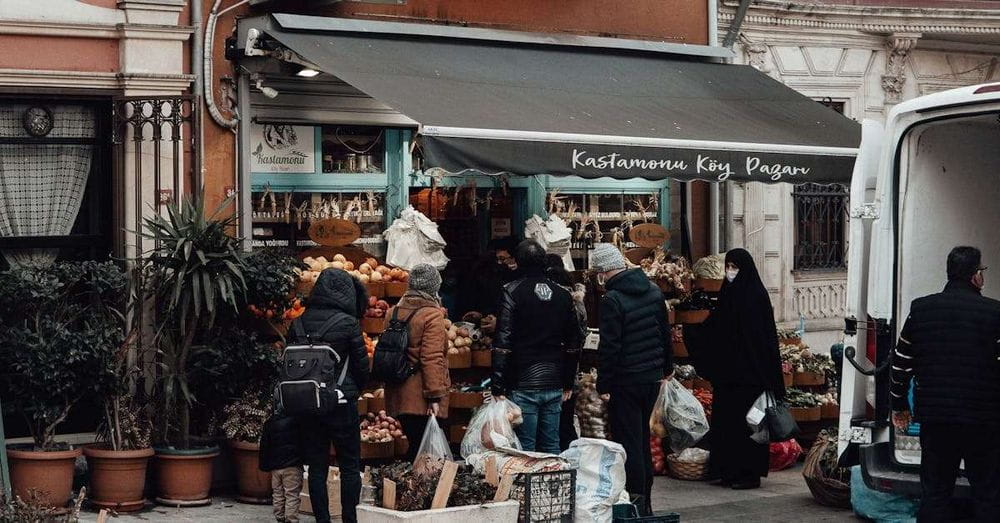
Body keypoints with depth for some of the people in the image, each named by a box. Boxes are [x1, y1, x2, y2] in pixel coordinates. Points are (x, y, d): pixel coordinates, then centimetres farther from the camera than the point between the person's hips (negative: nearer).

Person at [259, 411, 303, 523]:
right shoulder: (296, 420, -7)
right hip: (292, 465, -4)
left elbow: (264, 446, 10)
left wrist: (264, 465, 15)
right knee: (292, 495, -4)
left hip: (275, 467, 4)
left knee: (277, 495, 13)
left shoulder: (269, 423, 7)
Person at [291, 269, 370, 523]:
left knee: (317, 466, 9)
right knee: (350, 465, 7)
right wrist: (355, 390, 15)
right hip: (341, 402, -4)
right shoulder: (347, 322, -11)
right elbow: (361, 364, -3)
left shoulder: (300, 322, 1)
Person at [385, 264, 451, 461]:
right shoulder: (432, 315, -12)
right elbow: (432, 359, -17)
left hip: (397, 395, 7)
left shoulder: (394, 312, 10)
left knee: (414, 444, 14)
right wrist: (435, 396, -15)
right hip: (420, 398, -7)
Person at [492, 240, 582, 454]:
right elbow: (573, 345, 14)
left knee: (525, 448, -2)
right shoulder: (563, 295, 9)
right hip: (554, 385, 5)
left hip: (523, 384, -5)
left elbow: (502, 344, -12)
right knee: (551, 446, 10)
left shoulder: (512, 292, -7)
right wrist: (568, 383, 21)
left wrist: (498, 387, -10)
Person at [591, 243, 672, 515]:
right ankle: (645, 502, 23)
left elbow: (609, 346, -18)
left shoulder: (612, 300, -17)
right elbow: (665, 332, 15)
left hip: (626, 381, -8)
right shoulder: (653, 291, 6)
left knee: (628, 441, -2)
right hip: (653, 376, 8)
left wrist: (603, 383, -12)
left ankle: (635, 499, -3)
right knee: (643, 437, 17)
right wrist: (667, 366, 26)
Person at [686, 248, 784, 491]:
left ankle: (749, 473, 3)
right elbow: (714, 329, 17)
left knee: (746, 422, -3)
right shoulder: (728, 294, 11)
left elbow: (764, 337, -15)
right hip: (727, 372, 8)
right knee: (724, 419, 9)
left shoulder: (756, 296, -11)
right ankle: (726, 470, 16)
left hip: (749, 372, -8)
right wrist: (691, 331, 6)